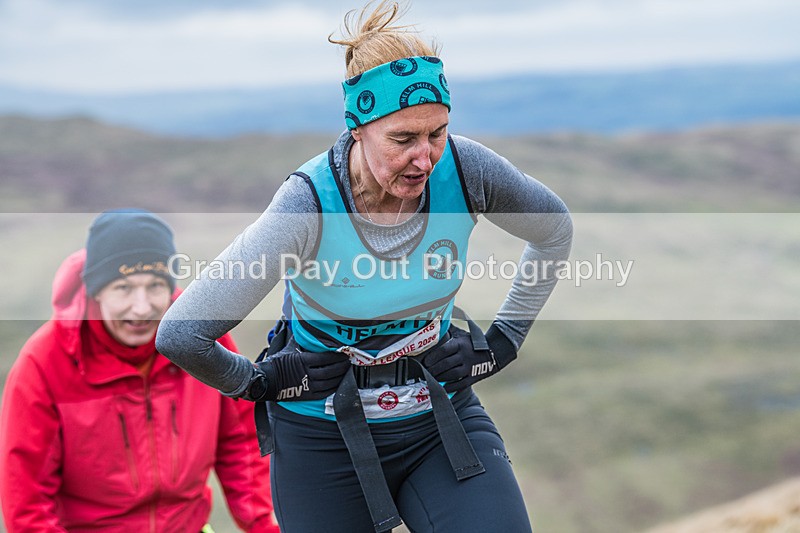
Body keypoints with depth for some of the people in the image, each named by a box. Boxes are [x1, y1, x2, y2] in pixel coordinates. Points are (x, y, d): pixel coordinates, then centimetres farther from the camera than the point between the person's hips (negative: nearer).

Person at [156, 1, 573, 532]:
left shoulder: (465, 169, -16)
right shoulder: (307, 206, -25)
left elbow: (555, 229, 7)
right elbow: (180, 335, -25)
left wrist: (502, 342, 6)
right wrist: (257, 382, -10)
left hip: (441, 418, 3)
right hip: (325, 440, -2)